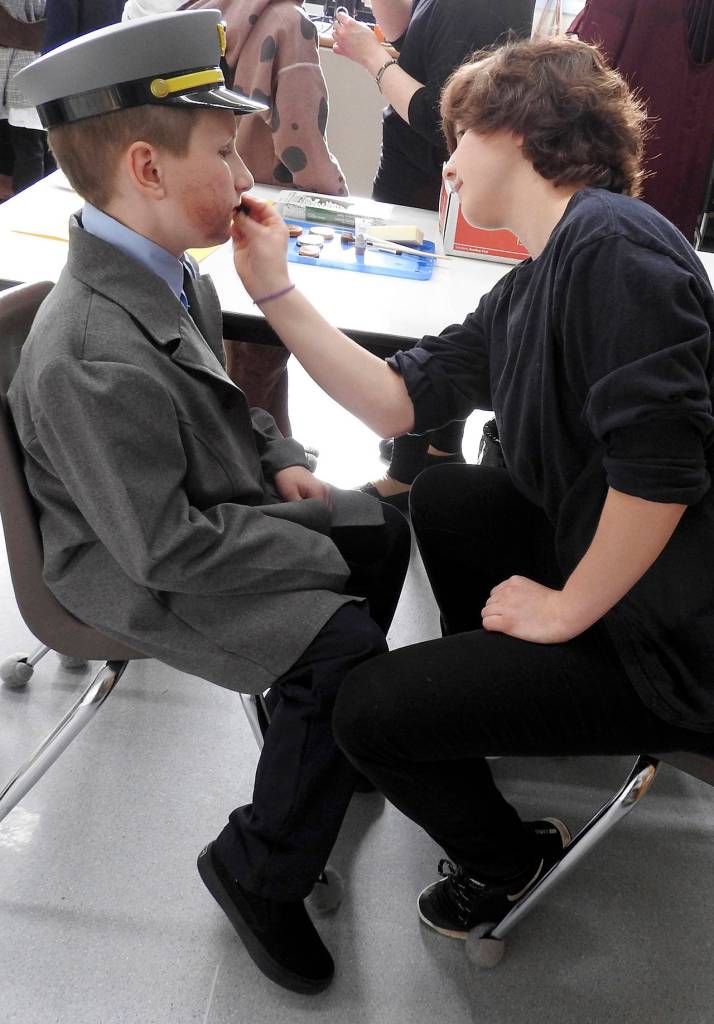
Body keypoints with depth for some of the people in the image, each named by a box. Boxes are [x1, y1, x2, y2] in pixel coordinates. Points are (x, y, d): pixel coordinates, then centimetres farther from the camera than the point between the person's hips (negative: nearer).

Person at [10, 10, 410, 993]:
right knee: (343, 645, -22)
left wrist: (280, 461, 1)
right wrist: (316, 556, -20)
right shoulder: (92, 361, -33)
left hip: (221, 508, 10)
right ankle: (260, 872, 3)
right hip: (146, 577, -9)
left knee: (383, 528, 15)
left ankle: (329, 739, 33)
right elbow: (168, 550, -29)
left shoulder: (168, 273, -2)